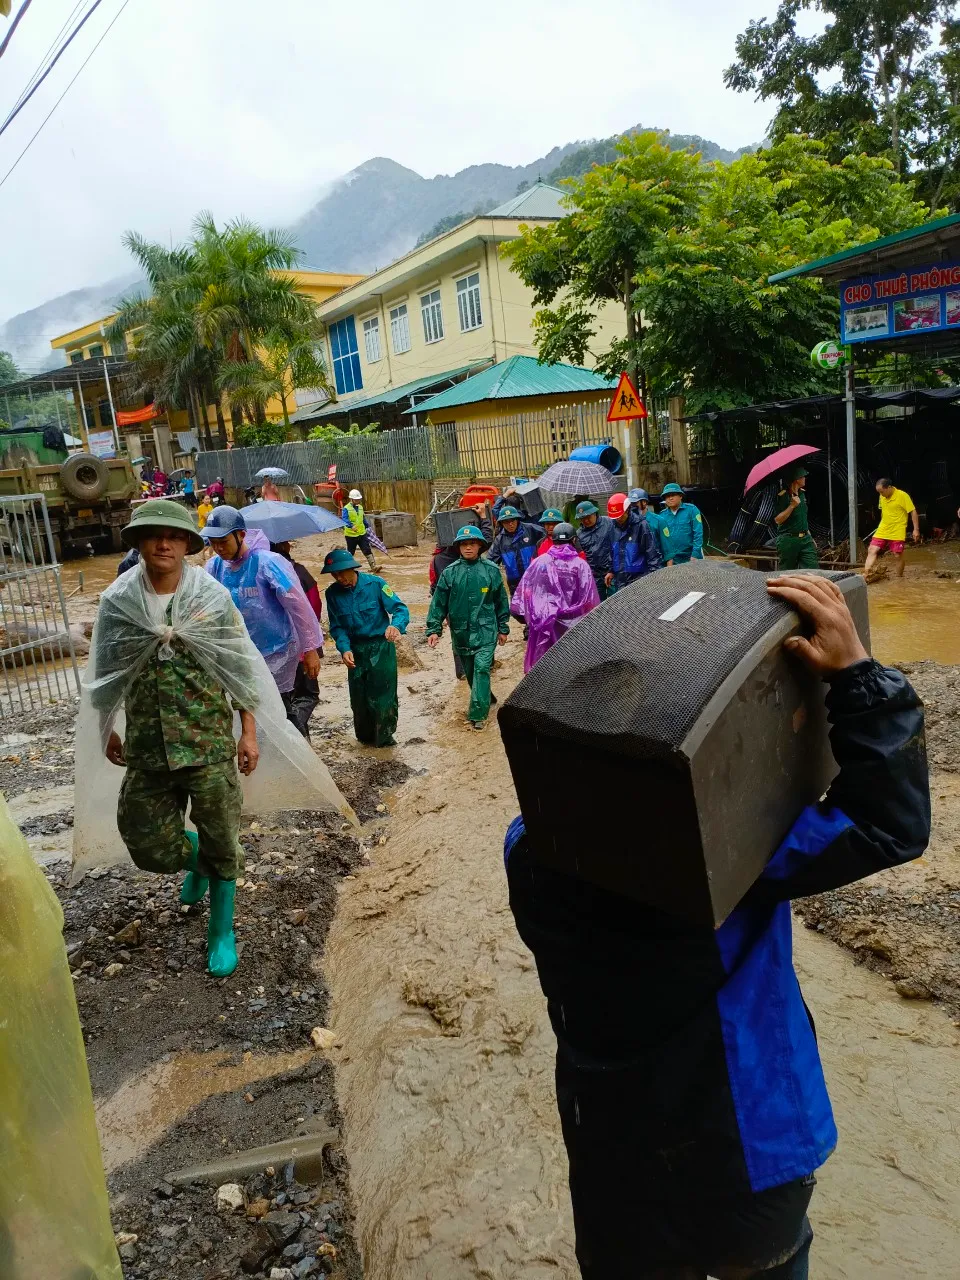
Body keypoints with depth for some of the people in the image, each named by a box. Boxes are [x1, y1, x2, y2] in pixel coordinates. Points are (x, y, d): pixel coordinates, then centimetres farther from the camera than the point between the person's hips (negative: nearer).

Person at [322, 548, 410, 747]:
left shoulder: (375, 584, -13)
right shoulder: (333, 593, -3)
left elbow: (400, 609, -14)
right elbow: (336, 627, 1)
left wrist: (396, 626, -35)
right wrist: (344, 649, -16)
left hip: (381, 647, -3)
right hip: (355, 650, 3)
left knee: (383, 694, -1)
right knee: (358, 696, 9)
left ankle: (384, 736, 18)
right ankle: (365, 736, 30)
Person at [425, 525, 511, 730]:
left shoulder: (491, 570, -2)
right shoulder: (450, 572, -1)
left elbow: (501, 601, 6)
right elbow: (439, 602, 1)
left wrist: (503, 628, 9)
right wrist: (434, 629, -4)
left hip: (486, 630, -2)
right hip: (461, 631, 2)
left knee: (482, 669, -12)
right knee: (470, 670, 14)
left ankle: (478, 713, -9)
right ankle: (484, 699, 37)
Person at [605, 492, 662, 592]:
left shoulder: (641, 525, -10)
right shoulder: (615, 527, 10)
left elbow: (653, 554, -11)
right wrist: (612, 571, 22)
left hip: (638, 580, -6)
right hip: (620, 581, 6)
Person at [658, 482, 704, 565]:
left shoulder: (691, 510, -2)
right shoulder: (661, 516, 6)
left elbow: (698, 533, -7)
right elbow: (663, 540, 6)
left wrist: (694, 556, -14)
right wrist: (668, 558, -2)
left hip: (692, 558, -2)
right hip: (673, 561, 3)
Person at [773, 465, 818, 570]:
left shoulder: (802, 493, 13)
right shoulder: (783, 496, -11)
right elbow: (777, 520, -17)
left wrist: (810, 538, 24)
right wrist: (792, 506, -23)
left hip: (805, 539, 7)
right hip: (788, 540, -7)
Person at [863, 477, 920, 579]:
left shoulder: (902, 496, -14)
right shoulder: (882, 497, 4)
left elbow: (913, 512, -12)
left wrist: (916, 529, -15)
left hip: (897, 533, -6)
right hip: (882, 531, 6)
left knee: (897, 556, 1)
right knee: (872, 550, -7)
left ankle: (899, 578, 15)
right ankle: (866, 573, -12)